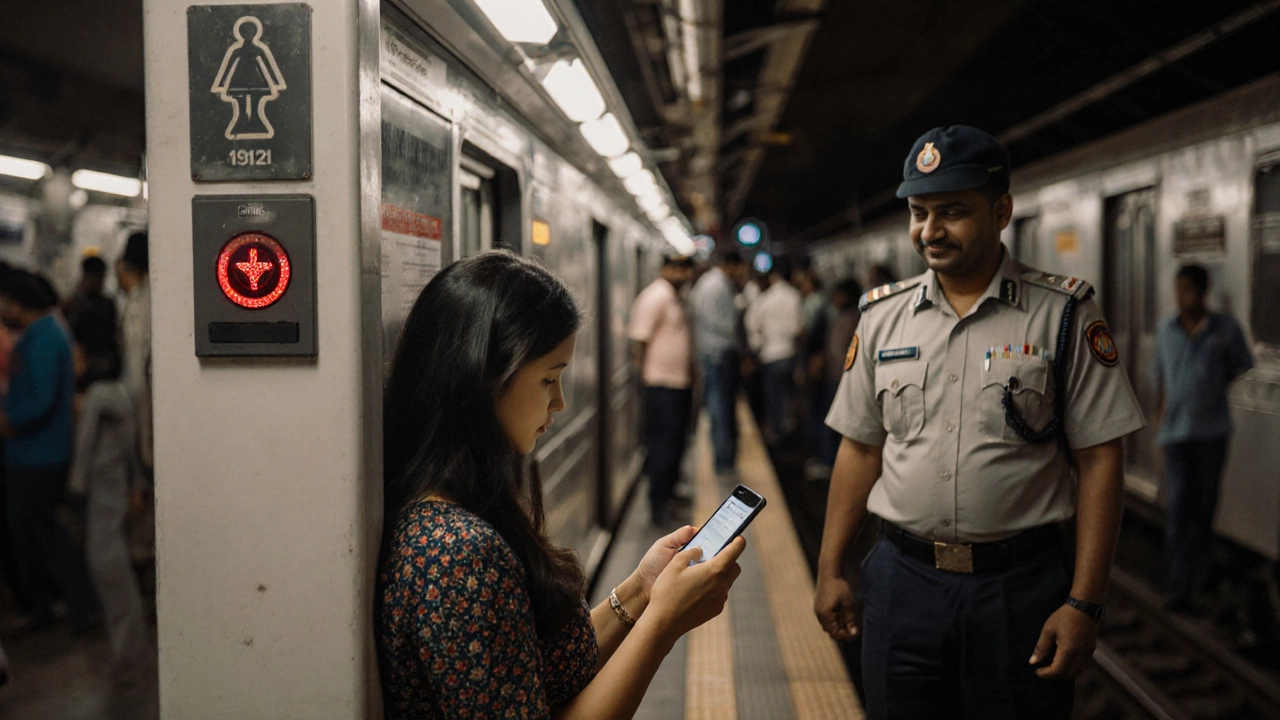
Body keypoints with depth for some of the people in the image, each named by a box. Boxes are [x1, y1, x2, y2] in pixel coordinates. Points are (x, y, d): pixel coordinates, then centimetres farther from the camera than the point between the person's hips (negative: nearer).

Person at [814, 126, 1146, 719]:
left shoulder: (1062, 314, -5)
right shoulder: (883, 315, 5)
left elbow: (1099, 460, -6)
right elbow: (861, 448, 9)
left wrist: (1084, 603, -11)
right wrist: (830, 570, 7)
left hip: (1023, 584, -3)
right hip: (902, 580, 3)